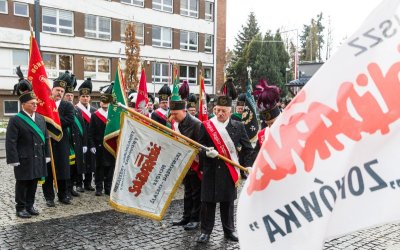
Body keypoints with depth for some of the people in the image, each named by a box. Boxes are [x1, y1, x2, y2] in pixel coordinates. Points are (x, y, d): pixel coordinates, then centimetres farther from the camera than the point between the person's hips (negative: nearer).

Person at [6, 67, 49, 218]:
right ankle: (21, 208, 18)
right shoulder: (15, 120, -10)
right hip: (24, 160, -5)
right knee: (22, 184, 6)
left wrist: (46, 156, 9)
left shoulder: (41, 118, 8)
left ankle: (30, 206, 26)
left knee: (34, 184, 13)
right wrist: (13, 160, -16)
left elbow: (45, 138, 12)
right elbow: (10, 142, -13)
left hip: (38, 159, 6)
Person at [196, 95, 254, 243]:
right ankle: (205, 231, 18)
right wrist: (206, 152, -20)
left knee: (228, 202, 12)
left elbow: (248, 148, 7)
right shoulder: (206, 126, -1)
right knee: (208, 201, 5)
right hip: (211, 170, -1)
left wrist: (247, 165, -3)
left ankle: (229, 230, 27)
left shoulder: (238, 126, 3)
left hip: (229, 170, 1)